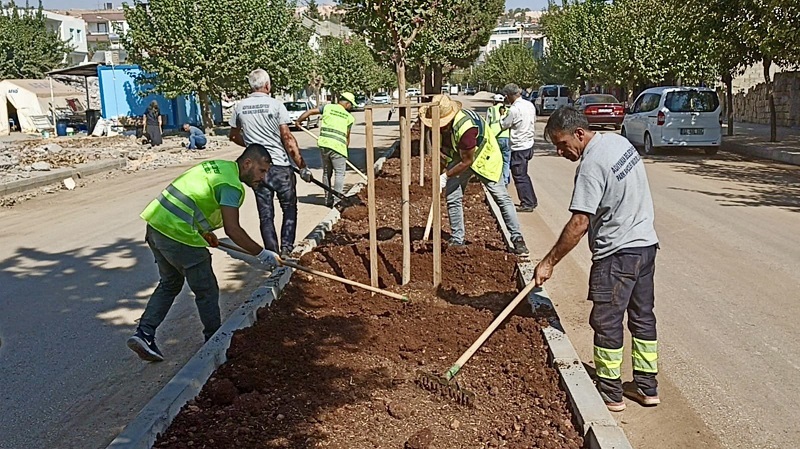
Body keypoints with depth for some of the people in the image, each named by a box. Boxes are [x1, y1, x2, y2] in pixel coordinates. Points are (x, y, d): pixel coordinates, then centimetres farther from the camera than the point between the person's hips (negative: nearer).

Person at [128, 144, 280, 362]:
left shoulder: (217, 165, 16)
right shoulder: (231, 184, -12)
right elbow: (232, 230, -20)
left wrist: (204, 232, 28)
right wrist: (262, 254, -12)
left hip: (156, 223, 9)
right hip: (179, 236, -9)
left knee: (170, 284, 25)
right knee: (207, 291, 7)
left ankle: (144, 334, 18)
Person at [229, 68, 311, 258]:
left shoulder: (240, 107, 4)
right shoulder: (275, 105, -8)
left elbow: (234, 136, 15)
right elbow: (287, 138, -11)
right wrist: (302, 165, -8)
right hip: (279, 165, -3)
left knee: (265, 214, 10)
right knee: (289, 209, 12)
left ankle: (272, 253, 12)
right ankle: (286, 250, 7)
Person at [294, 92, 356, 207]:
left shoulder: (328, 107, 11)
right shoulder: (349, 117, 8)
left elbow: (309, 112, 6)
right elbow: (347, 136, 10)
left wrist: (298, 121, 19)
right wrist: (345, 148, 22)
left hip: (323, 144, 3)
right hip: (338, 146, -3)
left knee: (326, 172, 16)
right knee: (339, 173, 3)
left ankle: (328, 200, 21)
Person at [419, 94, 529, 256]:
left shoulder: (465, 127, -40)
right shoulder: (440, 124, -16)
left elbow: (467, 161, -30)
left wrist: (446, 176, -24)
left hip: (484, 157, -7)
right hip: (460, 157, 7)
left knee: (501, 196, -7)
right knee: (452, 196, 1)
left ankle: (518, 240, 0)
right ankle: (457, 240, 11)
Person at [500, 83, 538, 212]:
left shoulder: (514, 109, -20)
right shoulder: (530, 105, 5)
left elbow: (503, 126, -11)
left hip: (519, 147, -9)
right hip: (529, 144, 9)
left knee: (519, 176, 2)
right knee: (524, 175, 20)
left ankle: (527, 204, 7)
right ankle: (532, 200, 26)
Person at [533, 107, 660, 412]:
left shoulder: (591, 165, -21)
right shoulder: (619, 141, 7)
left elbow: (579, 223, -24)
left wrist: (549, 262, -18)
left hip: (618, 252, -10)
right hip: (646, 242, 10)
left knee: (606, 321, 1)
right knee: (642, 316, 16)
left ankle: (610, 393, 11)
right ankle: (647, 387, 26)